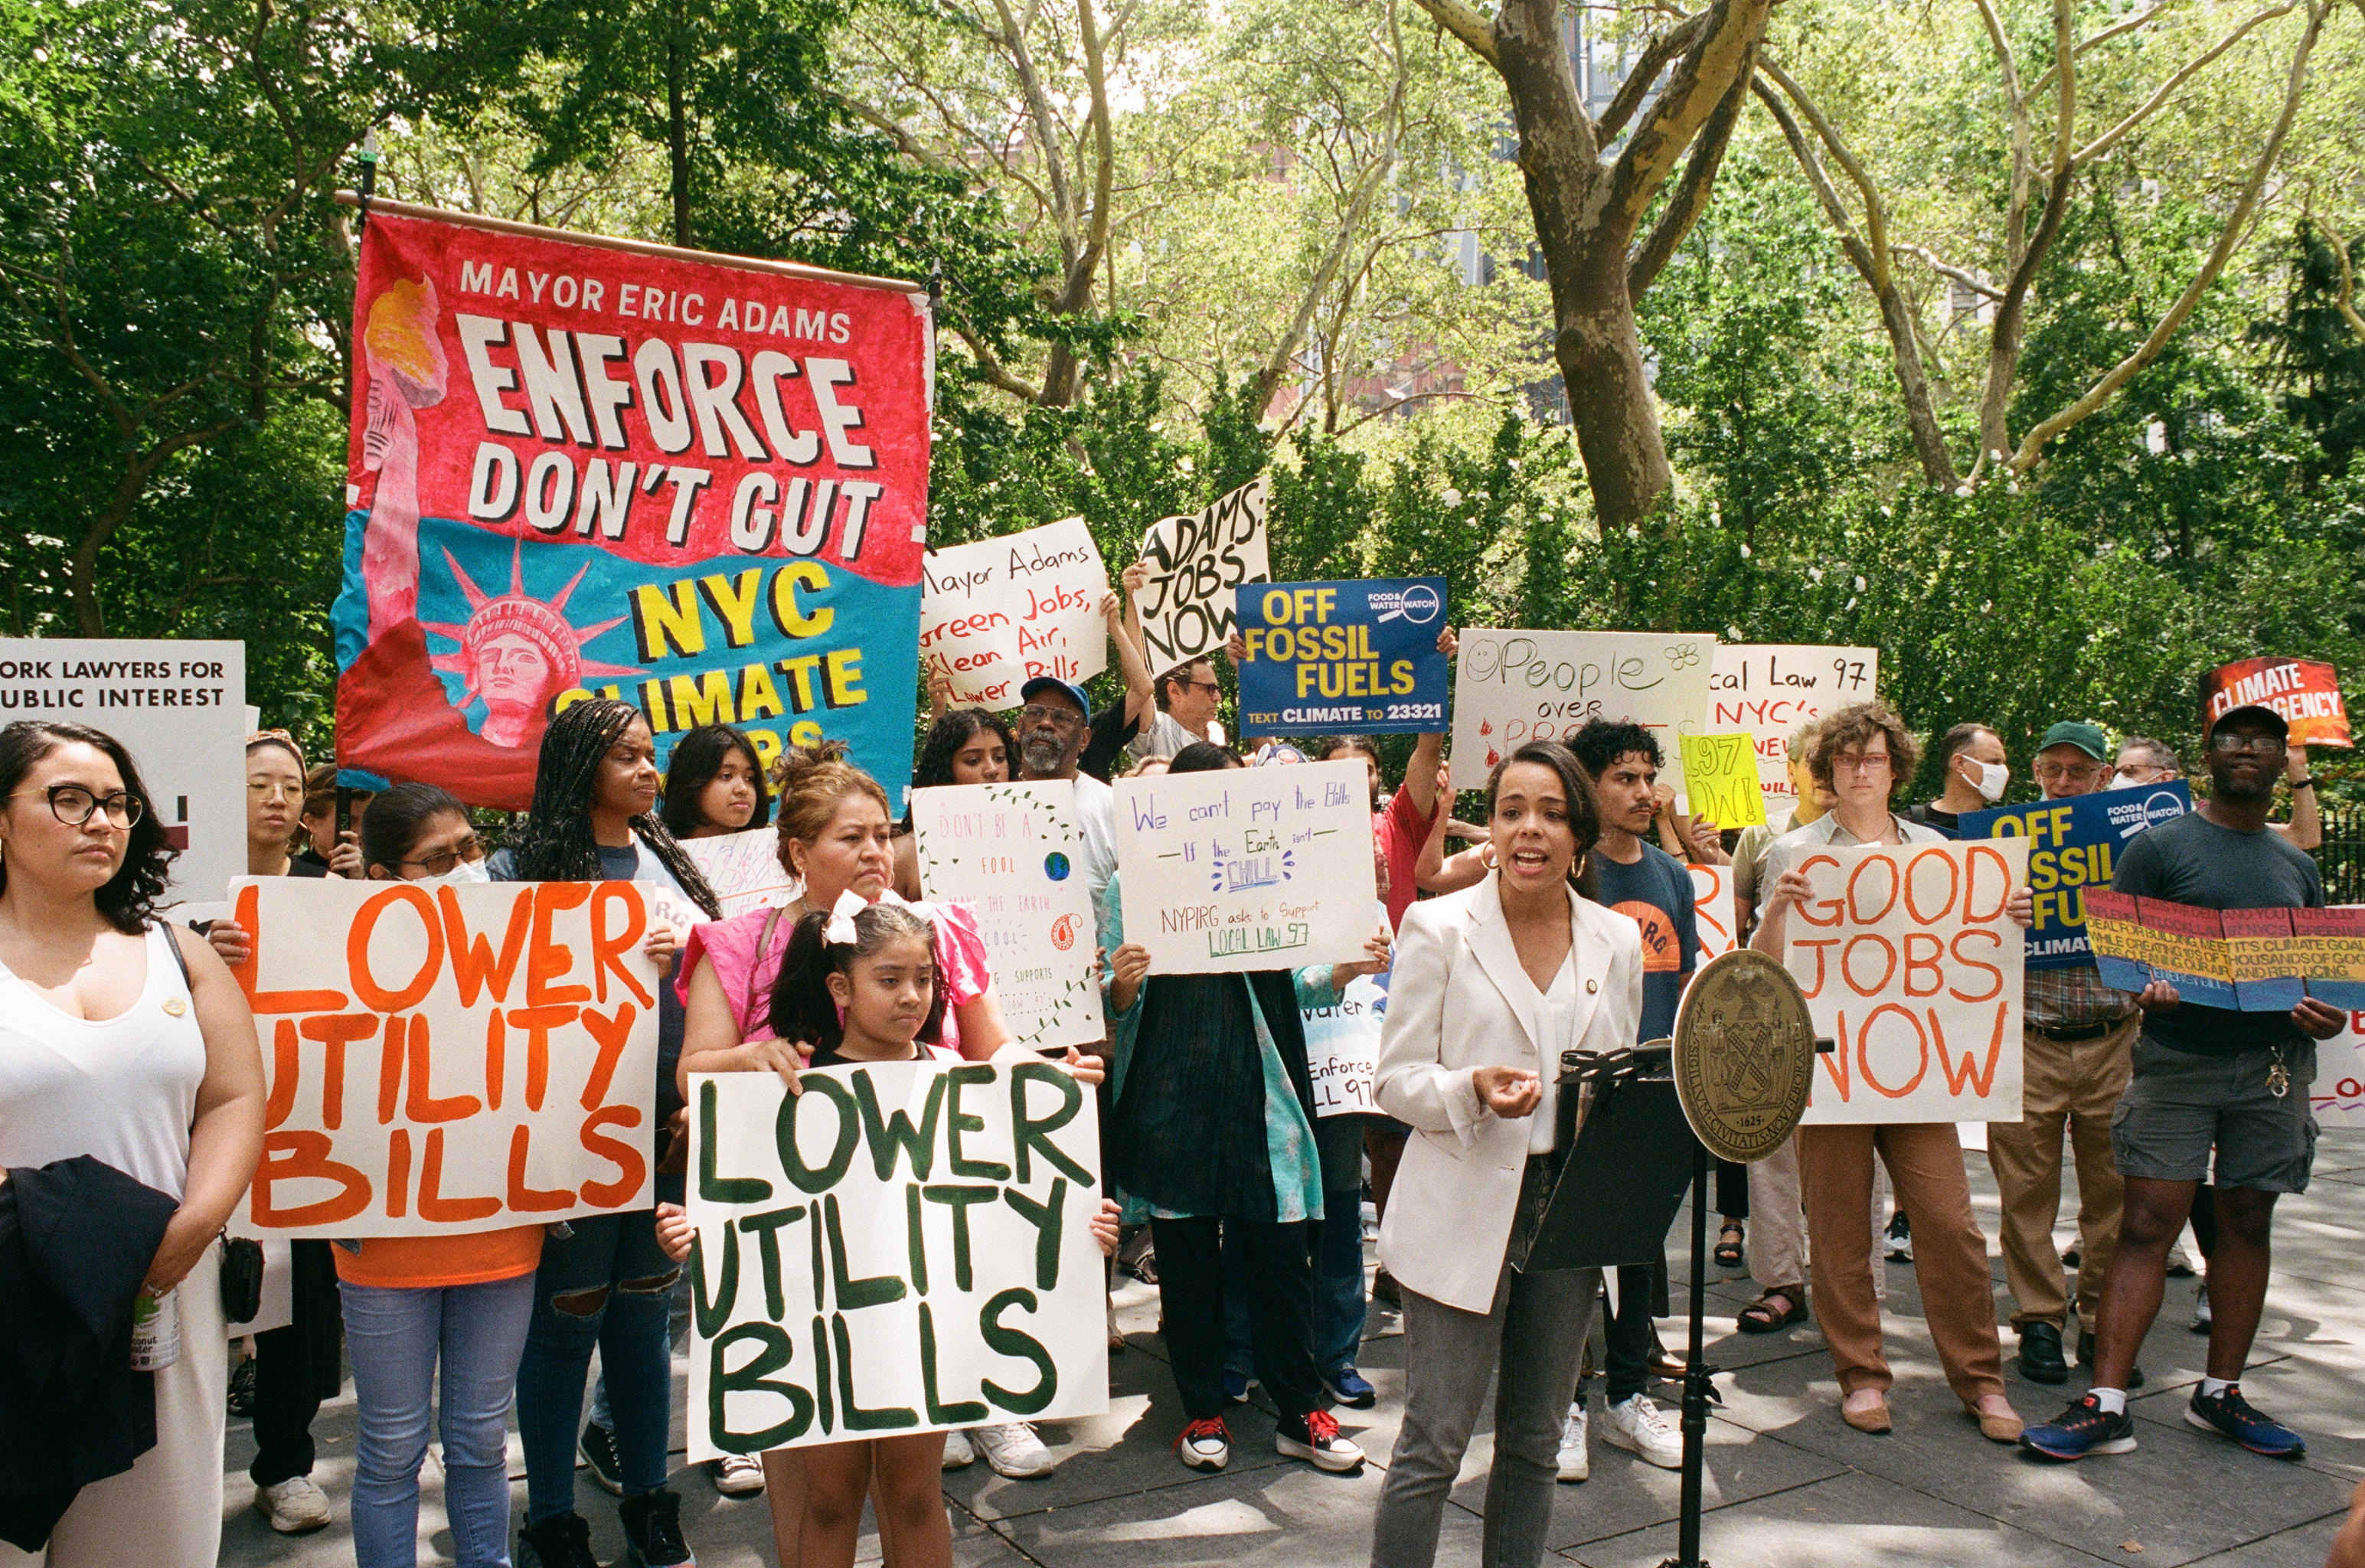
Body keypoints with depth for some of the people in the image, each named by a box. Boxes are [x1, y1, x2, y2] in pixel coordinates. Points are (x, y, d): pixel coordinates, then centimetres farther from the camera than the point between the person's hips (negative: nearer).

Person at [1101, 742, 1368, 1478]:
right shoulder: (1132, 885, 1)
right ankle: (1201, 1414, 23)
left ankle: (1301, 1413, 19)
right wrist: (1121, 987, -19)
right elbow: (1110, 1004, 3)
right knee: (1186, 1259, 8)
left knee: (1280, 1253, 4)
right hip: (1170, 1093, -1)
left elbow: (1289, 982, 12)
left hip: (1258, 1089, 1)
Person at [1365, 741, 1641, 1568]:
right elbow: (1395, 1080, -6)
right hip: (1465, 1211, -4)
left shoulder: (1617, 941, 7)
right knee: (1434, 1444, -2)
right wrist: (1474, 1089, -24)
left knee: (1535, 1440, 16)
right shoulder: (1439, 927, -5)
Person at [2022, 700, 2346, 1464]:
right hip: (2175, 1060, -4)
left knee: (2247, 1222, 9)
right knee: (2147, 1224, -8)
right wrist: (2143, 989, -24)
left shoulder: (2297, 866, 16)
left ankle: (2221, 1393, 21)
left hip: (2273, 1065, 5)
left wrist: (2327, 1015, -1)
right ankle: (2107, 1405, -7)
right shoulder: (2158, 846, 1)